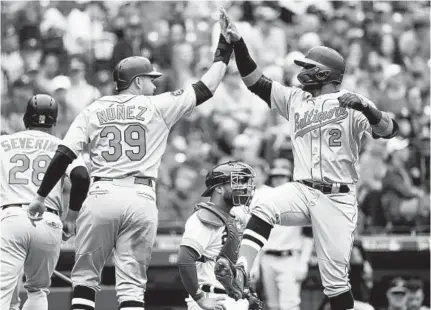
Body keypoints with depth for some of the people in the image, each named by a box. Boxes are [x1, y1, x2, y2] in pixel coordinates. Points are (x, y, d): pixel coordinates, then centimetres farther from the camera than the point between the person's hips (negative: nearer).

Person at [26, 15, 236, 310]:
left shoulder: (93, 111, 11)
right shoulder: (158, 107, 7)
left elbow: (64, 156, 4)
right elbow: (205, 89, 11)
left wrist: (41, 196, 10)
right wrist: (223, 54, 25)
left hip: (101, 196, 1)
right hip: (142, 199, -1)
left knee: (85, 277, 9)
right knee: (132, 283, 2)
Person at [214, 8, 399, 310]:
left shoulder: (351, 104, -2)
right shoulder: (295, 99, 14)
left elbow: (389, 129, -15)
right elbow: (255, 80, 12)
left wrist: (364, 107, -33)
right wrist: (237, 42, 2)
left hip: (337, 200, -4)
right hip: (302, 192, 4)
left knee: (335, 276, -5)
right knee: (264, 208, -27)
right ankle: (241, 274, -37)